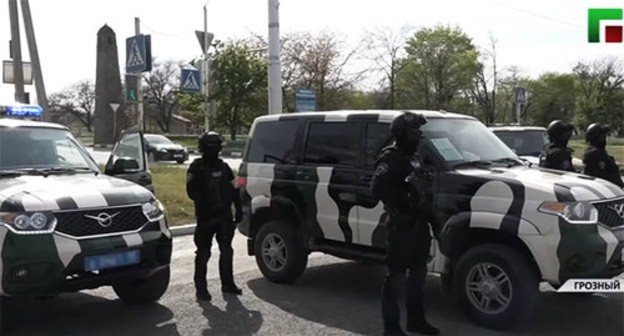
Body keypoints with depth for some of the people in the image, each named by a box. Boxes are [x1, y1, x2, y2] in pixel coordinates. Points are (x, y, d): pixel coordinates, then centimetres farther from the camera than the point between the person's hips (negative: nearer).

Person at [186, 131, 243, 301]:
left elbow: (233, 189, 17)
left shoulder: (223, 167, 15)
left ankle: (227, 283, 22)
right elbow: (192, 191, -11)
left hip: (224, 216, 5)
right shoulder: (197, 167, -2)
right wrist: (203, 203, -23)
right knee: (203, 252, -1)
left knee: (226, 250, 10)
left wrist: (238, 210, 12)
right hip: (205, 217, -5)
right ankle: (201, 288, 8)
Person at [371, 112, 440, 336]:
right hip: (400, 225, -9)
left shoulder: (413, 157, 16)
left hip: (417, 224, 9)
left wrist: (431, 217, 17)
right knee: (395, 276, -1)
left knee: (418, 273, 16)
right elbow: (378, 189, -27)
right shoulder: (391, 158, -13)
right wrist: (405, 202, -23)